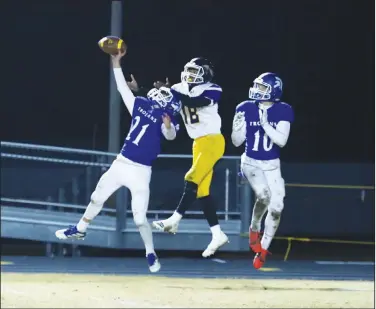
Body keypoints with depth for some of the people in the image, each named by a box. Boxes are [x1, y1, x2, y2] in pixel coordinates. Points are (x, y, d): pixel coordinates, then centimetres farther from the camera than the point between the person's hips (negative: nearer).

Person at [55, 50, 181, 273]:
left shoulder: (165, 118, -14)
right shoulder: (140, 105, 2)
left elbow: (171, 135, -34)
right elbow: (122, 87, 9)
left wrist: (168, 126, -56)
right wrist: (116, 62, 5)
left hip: (140, 172, -6)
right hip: (121, 164, 6)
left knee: (140, 218, -8)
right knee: (97, 198, 22)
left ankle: (151, 254, 12)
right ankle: (80, 230, 45)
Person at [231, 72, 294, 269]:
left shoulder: (283, 111, -9)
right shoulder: (246, 109, -9)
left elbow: (281, 141, -19)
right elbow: (237, 142, -4)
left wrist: (265, 123, -29)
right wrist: (238, 127, -25)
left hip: (272, 165, 2)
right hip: (251, 162, -2)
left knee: (276, 209, -3)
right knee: (264, 194, -29)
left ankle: (262, 250, 15)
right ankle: (254, 229, 0)